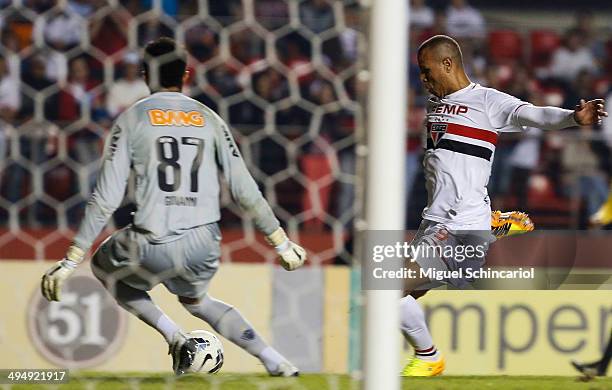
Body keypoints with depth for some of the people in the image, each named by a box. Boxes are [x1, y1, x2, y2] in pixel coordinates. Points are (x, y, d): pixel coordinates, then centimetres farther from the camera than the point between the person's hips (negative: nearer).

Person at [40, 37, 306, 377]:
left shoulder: (132, 119, 3)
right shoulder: (209, 119, 11)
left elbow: (106, 199, -4)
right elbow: (245, 191, 6)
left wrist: (70, 262, -2)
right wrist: (282, 243, 15)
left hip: (153, 247, -4)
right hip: (203, 246, 4)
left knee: (104, 264, 29)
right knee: (194, 299, 36)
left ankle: (175, 338, 10)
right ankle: (275, 362, 23)